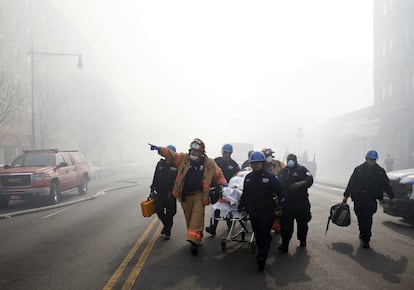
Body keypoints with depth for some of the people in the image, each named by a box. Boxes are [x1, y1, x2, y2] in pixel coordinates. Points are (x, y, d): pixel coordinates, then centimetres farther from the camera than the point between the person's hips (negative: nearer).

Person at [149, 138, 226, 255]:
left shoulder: (209, 163, 0)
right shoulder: (183, 158, 1)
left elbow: (218, 174, 6)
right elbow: (170, 154, -2)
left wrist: (223, 184, -10)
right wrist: (159, 149, -15)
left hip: (199, 194, -2)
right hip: (185, 195, 2)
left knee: (197, 217, -13)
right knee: (189, 217, 8)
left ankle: (194, 240, -17)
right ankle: (197, 237, 24)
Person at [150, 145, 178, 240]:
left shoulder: (176, 165, -4)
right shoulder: (160, 164, 7)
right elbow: (155, 178, 12)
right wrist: (152, 190, 11)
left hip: (170, 194, -3)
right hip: (159, 193, 3)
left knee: (169, 214, 4)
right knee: (159, 211, 6)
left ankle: (168, 232, 21)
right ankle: (166, 225, 33)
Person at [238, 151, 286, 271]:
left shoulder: (270, 177, -6)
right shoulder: (248, 177, 9)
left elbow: (280, 191, -1)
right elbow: (245, 194, 19)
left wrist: (281, 203, -4)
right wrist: (241, 206, 19)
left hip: (267, 211, -5)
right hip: (253, 211, 5)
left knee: (265, 234, -7)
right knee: (257, 234, 12)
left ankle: (261, 257, -6)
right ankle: (262, 253, 27)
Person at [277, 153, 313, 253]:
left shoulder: (302, 169, 3)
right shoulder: (282, 172, 13)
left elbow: (310, 180, -9)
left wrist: (300, 183, -26)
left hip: (301, 201, -2)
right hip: (287, 202, 2)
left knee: (302, 223, 10)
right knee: (286, 224, -2)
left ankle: (302, 240, 31)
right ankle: (284, 245, 1)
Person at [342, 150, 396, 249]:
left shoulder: (380, 171, 7)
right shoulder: (358, 169, 4)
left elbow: (387, 184, 13)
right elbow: (351, 183, 5)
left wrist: (392, 196, 12)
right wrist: (346, 195, 4)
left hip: (371, 199, -1)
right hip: (358, 199, 1)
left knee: (368, 219, -12)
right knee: (361, 219, 9)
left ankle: (365, 239, -8)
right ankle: (364, 237, 27)